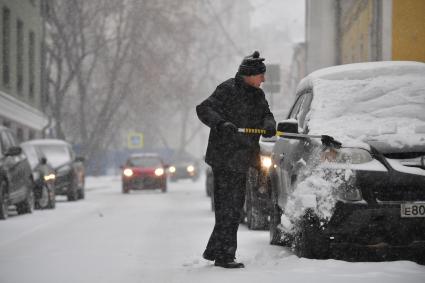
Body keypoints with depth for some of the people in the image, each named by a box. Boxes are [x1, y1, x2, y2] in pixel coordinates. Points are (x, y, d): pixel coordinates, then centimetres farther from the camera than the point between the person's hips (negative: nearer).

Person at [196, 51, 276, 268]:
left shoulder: (257, 95, 14)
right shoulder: (228, 90, -11)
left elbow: (266, 114, 14)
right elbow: (203, 109, -16)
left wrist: (269, 125, -11)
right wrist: (221, 123, -33)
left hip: (241, 160, 9)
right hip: (224, 158, -9)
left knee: (235, 207, 15)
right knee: (227, 207, -9)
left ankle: (214, 251, 27)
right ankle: (224, 256, -6)